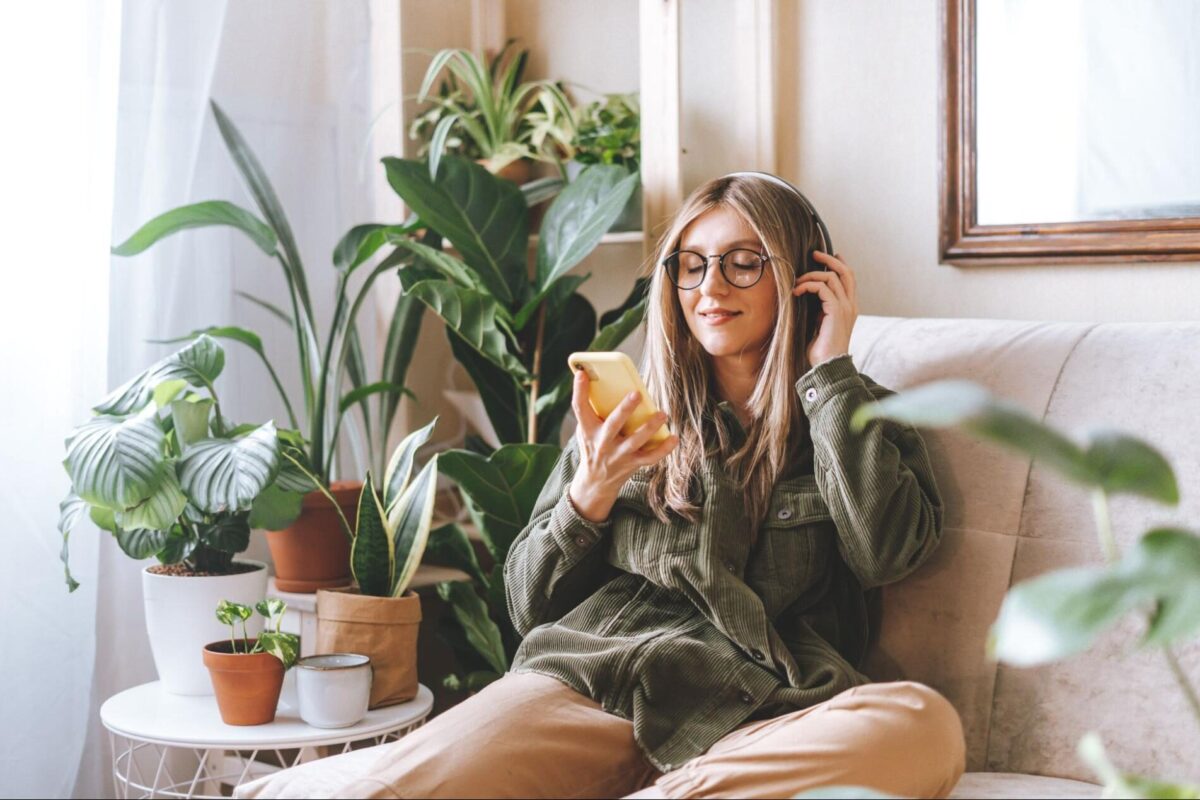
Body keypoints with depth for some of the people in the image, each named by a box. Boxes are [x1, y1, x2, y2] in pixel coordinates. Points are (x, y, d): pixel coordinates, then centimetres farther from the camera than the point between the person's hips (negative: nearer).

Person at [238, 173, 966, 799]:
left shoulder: (852, 419, 17)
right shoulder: (634, 415, 21)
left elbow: (890, 552, -5)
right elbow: (530, 605, 19)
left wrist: (832, 370, 2)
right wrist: (587, 496, 0)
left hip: (754, 713, 1)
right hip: (588, 677, 0)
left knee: (926, 726, -36)